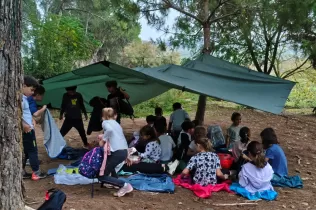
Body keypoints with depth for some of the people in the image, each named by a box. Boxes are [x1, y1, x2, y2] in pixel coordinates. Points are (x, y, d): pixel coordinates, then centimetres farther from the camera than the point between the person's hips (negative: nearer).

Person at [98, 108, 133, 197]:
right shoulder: (116, 124, 22)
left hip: (117, 152, -8)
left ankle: (125, 185, -5)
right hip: (124, 151, 8)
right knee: (109, 165, 38)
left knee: (102, 176, 0)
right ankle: (116, 183, 34)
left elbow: (109, 130, -23)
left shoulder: (105, 122, 1)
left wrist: (103, 140, -9)